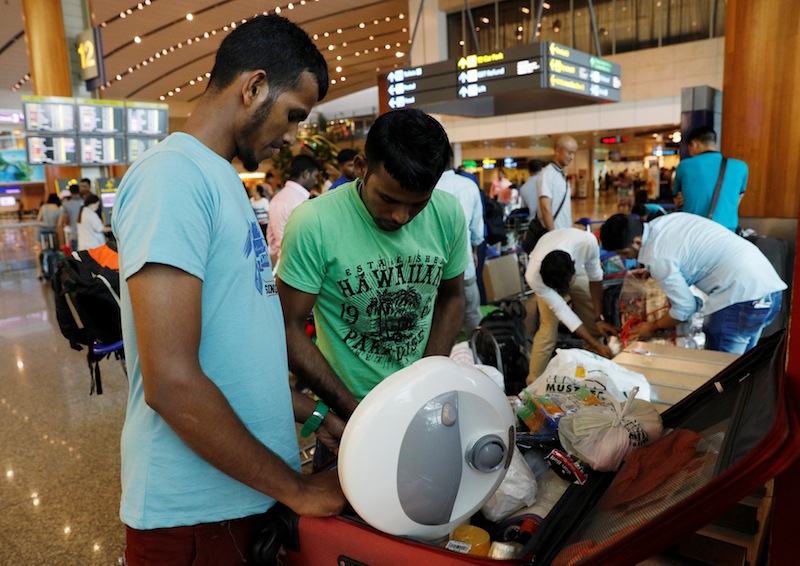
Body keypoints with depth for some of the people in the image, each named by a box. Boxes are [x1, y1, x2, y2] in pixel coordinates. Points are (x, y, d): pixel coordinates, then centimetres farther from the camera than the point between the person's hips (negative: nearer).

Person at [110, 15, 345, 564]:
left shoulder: (222, 180, 11)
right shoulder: (173, 174, -19)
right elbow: (171, 382, -26)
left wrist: (315, 416, 11)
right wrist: (295, 488, -16)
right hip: (195, 512, -8)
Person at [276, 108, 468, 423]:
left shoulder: (448, 214, -12)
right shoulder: (314, 223, -23)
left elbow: (451, 297, 1)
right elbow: (290, 328, -18)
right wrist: (353, 411, -21)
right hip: (344, 404, -3)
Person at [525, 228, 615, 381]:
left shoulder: (587, 241, -43)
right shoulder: (533, 276, -43)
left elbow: (595, 277, -23)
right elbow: (561, 310, -33)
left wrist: (599, 318, -21)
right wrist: (597, 345, -31)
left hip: (578, 271, 3)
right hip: (546, 277, -2)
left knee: (593, 324, -1)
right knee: (549, 329, -14)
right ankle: (534, 384, -1)